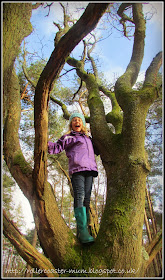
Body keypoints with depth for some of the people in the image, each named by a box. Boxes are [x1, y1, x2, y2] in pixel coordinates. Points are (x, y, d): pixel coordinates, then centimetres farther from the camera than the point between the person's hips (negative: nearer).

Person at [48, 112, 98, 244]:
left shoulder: (88, 138, 31)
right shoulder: (68, 137, 16)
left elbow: (95, 151, 42)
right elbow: (57, 147, 4)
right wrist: (47, 143, -13)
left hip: (90, 170, 5)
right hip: (77, 169, -5)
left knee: (86, 199, -1)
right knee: (79, 198, -17)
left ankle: (84, 229, 0)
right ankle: (82, 231, -21)